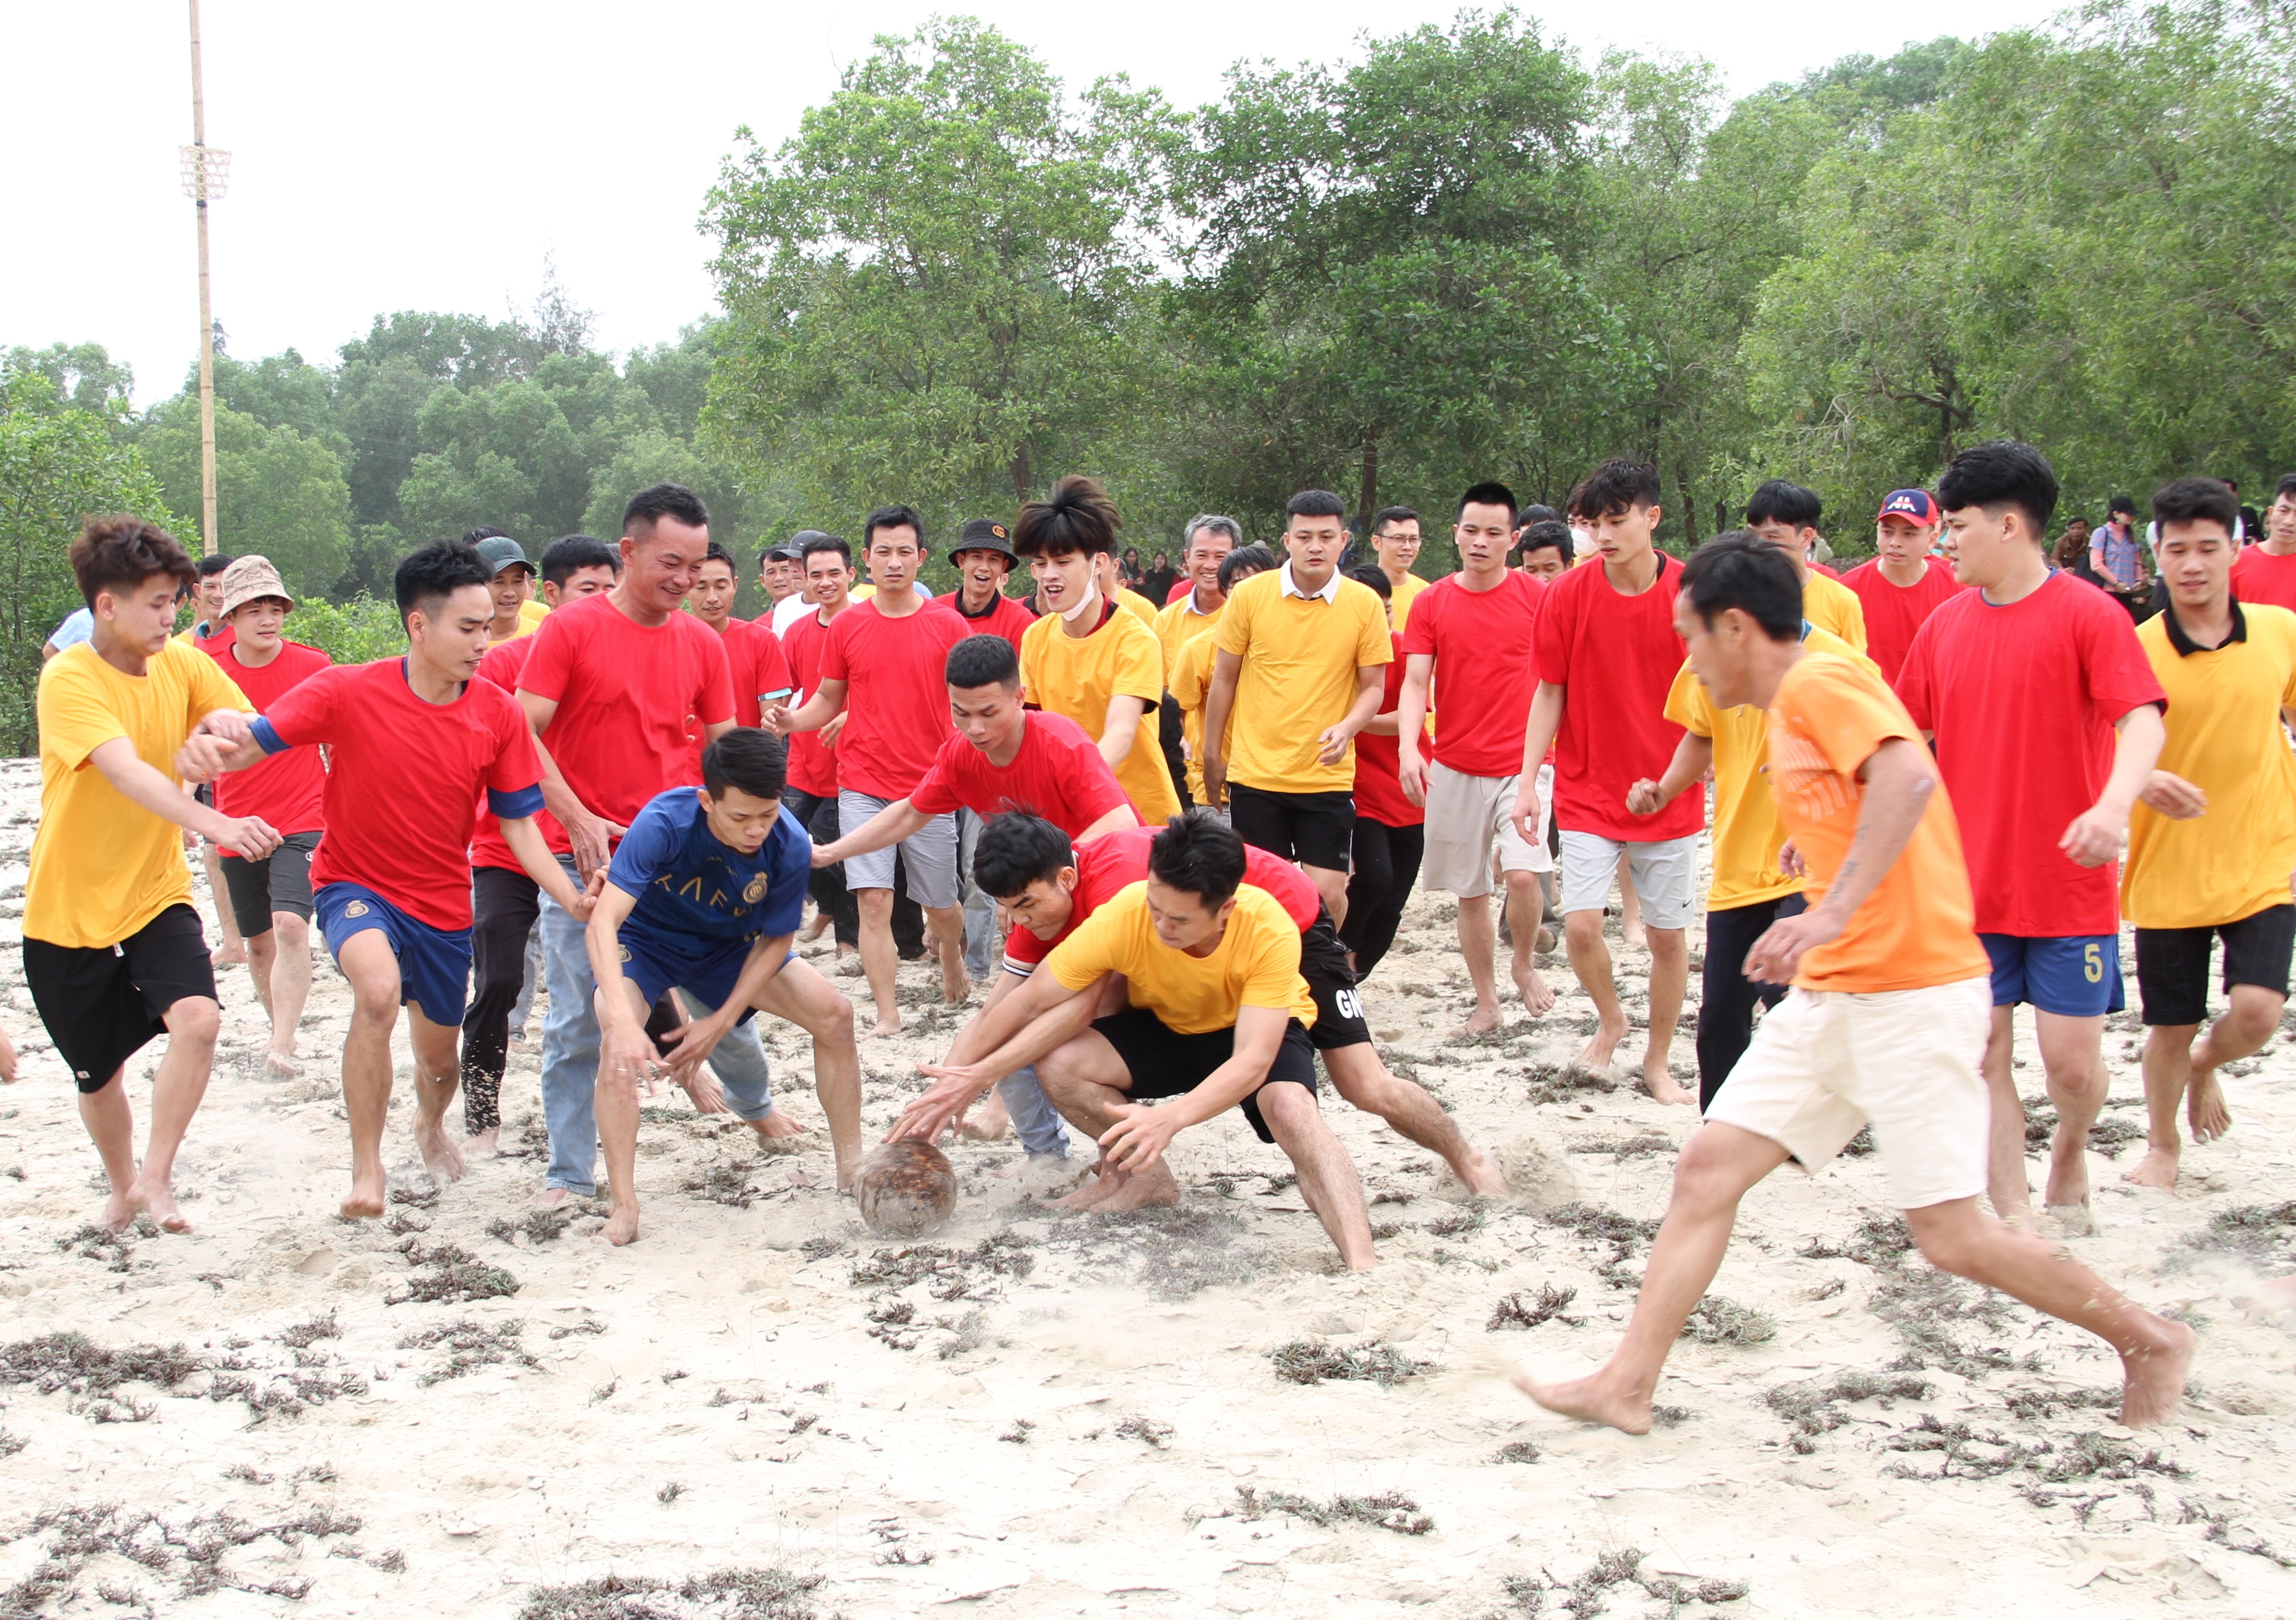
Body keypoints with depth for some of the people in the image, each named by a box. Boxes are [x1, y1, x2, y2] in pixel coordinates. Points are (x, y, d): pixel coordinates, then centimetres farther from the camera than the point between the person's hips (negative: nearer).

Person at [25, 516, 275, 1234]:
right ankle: (123, 1188, 39)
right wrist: (217, 825, -50)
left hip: (156, 892, 3)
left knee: (197, 1016, -23)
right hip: (70, 906, -3)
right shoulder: (69, 678, -20)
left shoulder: (184, 665, -3)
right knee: (99, 1074, 12)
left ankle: (156, 1177, -5)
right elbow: (128, 773, -35)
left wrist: (227, 720, -24)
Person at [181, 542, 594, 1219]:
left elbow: (517, 823, -5)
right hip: (356, 886, -3)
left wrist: (571, 897, -19)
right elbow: (251, 743, -18)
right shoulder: (348, 692, -17)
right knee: (380, 990, -35)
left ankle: (431, 1125, 56)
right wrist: (206, 750, -42)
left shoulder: (499, 714, -10)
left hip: (444, 904, 4)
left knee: (440, 1060, 16)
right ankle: (366, 1168, -20)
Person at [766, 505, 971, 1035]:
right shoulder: (847, 626, 3)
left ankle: (953, 964, 42)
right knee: (874, 900, -8)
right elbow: (828, 700, 11)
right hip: (863, 785, 0)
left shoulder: (948, 626, -1)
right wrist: (791, 721, -9)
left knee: (941, 903, 10)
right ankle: (887, 1015, -1)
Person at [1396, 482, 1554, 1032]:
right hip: (1455, 769, 2)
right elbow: (1415, 683, -2)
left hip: (1523, 763, -2)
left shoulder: (1535, 596, -2)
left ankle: (1525, 965, 10)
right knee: (1469, 892, 8)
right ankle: (1486, 1002, 24)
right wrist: (1408, 745, -18)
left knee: (1523, 873, -19)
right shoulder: (1432, 603, 1)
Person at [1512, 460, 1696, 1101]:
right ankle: (1610, 1018, 21)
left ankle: (1658, 1060, 25)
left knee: (1668, 932, 7)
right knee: (1581, 924, -10)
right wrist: (1528, 780, -5)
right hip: (1588, 794, 0)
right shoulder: (1569, 594, -5)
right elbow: (1550, 692, 1)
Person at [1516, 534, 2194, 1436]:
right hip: (1830, 996, 10)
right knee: (1709, 1166, 3)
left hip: (1912, 996, -10)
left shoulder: (1820, 682, -12)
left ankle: (2151, 1343, 17)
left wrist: (1833, 911, -35)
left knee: (1951, 1237, -4)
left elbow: (1911, 777, -30)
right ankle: (1627, 1384, 6)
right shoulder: (1794, 707, 17)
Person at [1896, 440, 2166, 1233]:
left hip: (2069, 886, -4)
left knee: (2071, 1058, 0)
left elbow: (2142, 721, -20)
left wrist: (2113, 804, -39)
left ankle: (2070, 1154, 31)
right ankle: (2013, 1213, 15)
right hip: (1970, 884, 4)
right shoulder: (1945, 625, 6)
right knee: (1984, 1051, 3)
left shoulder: (2087, 614, -9)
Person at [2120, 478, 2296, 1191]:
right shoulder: (2137, 649, -10)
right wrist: (2144, 783, -34)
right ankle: (2162, 1145, 34)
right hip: (2168, 869, -1)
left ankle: (2205, 1066, 23)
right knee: (2170, 1027, 7)